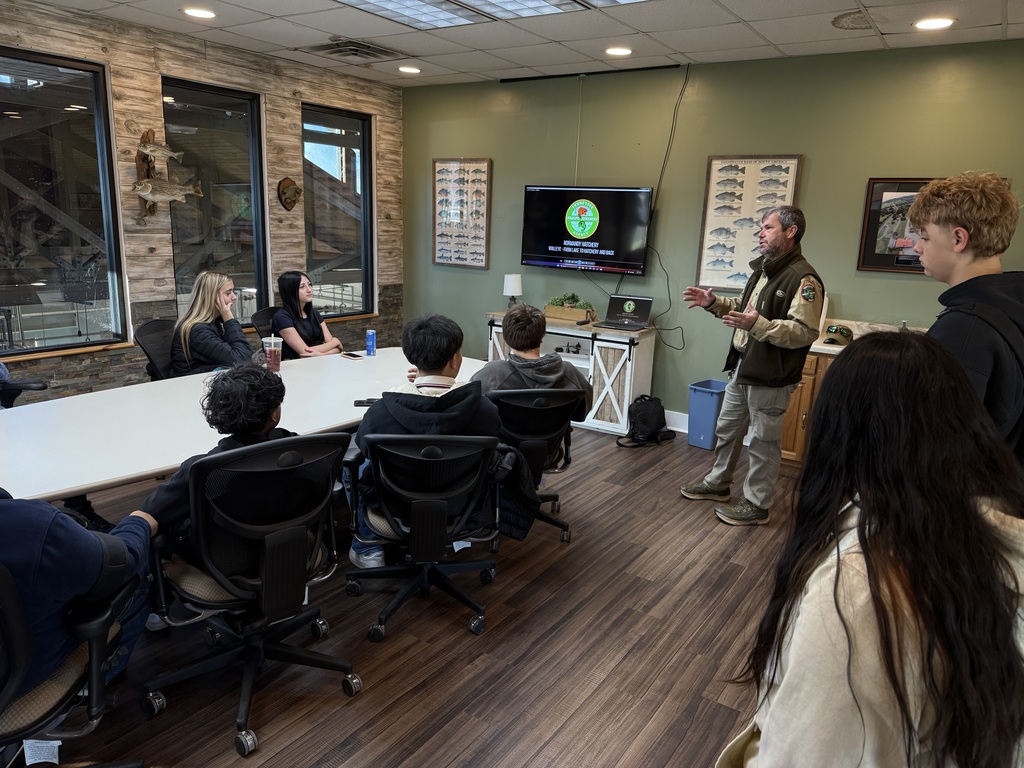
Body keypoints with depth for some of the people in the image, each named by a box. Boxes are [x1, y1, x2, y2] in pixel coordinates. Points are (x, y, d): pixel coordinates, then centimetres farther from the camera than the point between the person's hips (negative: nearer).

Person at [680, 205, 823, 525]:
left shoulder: (804, 279, -18)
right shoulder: (763, 268, 13)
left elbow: (805, 332, -26)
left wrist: (757, 325, -35)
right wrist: (713, 303, 9)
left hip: (770, 376, -9)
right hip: (742, 367, 10)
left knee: (764, 442, 3)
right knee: (727, 429, 20)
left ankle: (756, 505, 16)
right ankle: (717, 483, 38)